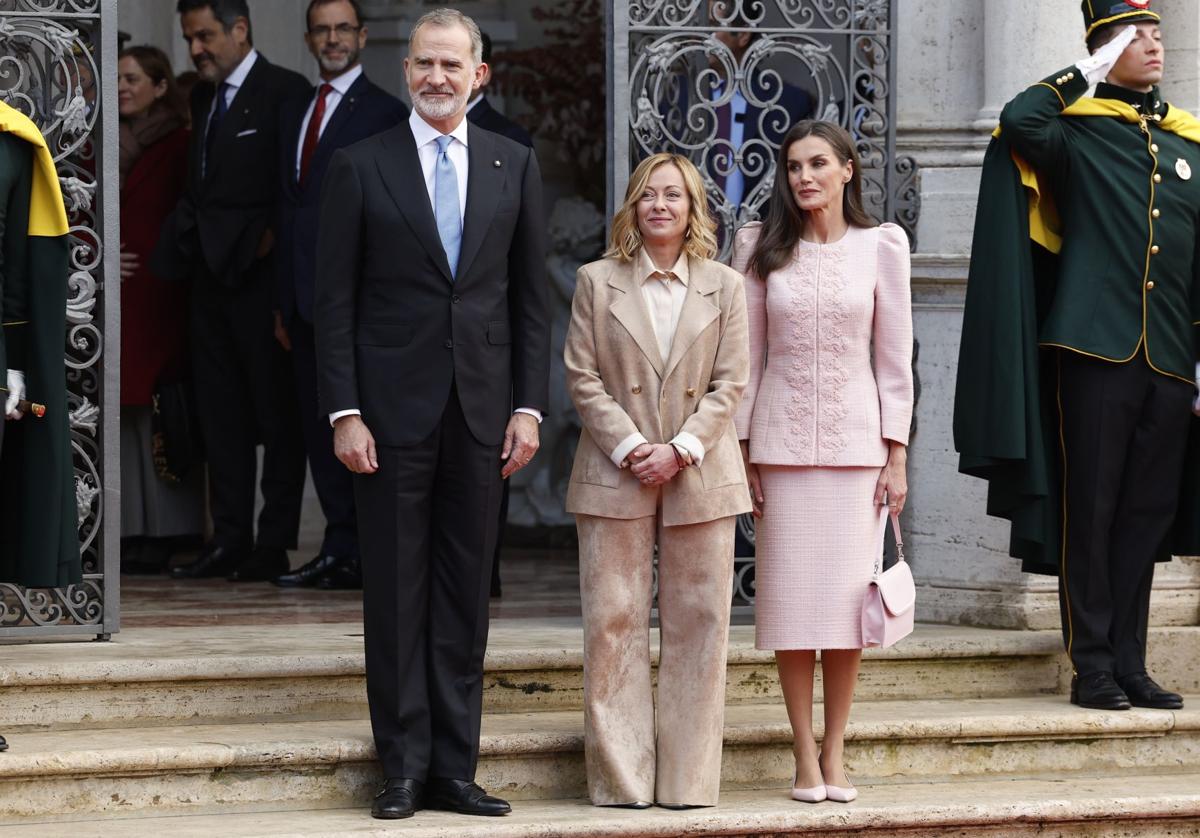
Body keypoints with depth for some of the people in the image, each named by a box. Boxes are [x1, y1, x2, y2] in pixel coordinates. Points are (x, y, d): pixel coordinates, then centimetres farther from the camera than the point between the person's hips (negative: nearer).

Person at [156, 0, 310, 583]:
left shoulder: (285, 92, -8)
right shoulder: (204, 96, 16)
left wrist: (272, 243, -15)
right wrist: (181, 241, 10)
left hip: (262, 274, -8)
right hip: (211, 273, 8)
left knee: (277, 413, -2)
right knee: (220, 411, 9)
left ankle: (275, 544, 1)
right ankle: (229, 539, 13)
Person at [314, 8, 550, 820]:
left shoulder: (514, 166, 8)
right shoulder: (361, 167, 1)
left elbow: (533, 296, 8)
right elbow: (336, 301, -1)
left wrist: (529, 407, 0)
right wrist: (344, 412, -8)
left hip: (482, 410, 2)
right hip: (393, 409, -2)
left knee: (466, 595, 5)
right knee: (396, 593, 2)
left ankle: (454, 768, 10)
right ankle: (405, 768, 7)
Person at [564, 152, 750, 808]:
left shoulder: (724, 287, 7)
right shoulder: (597, 282, 5)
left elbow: (730, 384, 2)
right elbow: (582, 377, 0)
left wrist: (680, 449, -10)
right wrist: (630, 448, -10)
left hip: (699, 478, 1)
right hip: (615, 478, -1)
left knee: (697, 625, 1)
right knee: (613, 623, -2)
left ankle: (687, 779, 7)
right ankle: (620, 778, 4)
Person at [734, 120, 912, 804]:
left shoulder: (882, 245, 2)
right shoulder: (762, 247, 3)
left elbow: (895, 356, 3)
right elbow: (748, 355, 5)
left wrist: (897, 454, -1)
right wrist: (742, 450, 1)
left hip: (856, 440, 0)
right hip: (782, 440, 0)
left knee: (847, 595, -1)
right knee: (791, 596, -1)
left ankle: (835, 755, 7)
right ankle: (806, 758, 5)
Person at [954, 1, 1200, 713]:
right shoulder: (1077, 132, 2)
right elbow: (1019, 121, -21)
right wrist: (1087, 72, -8)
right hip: (1095, 352, -5)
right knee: (1090, 509, -3)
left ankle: (1130, 666, 12)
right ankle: (1093, 667, 2)